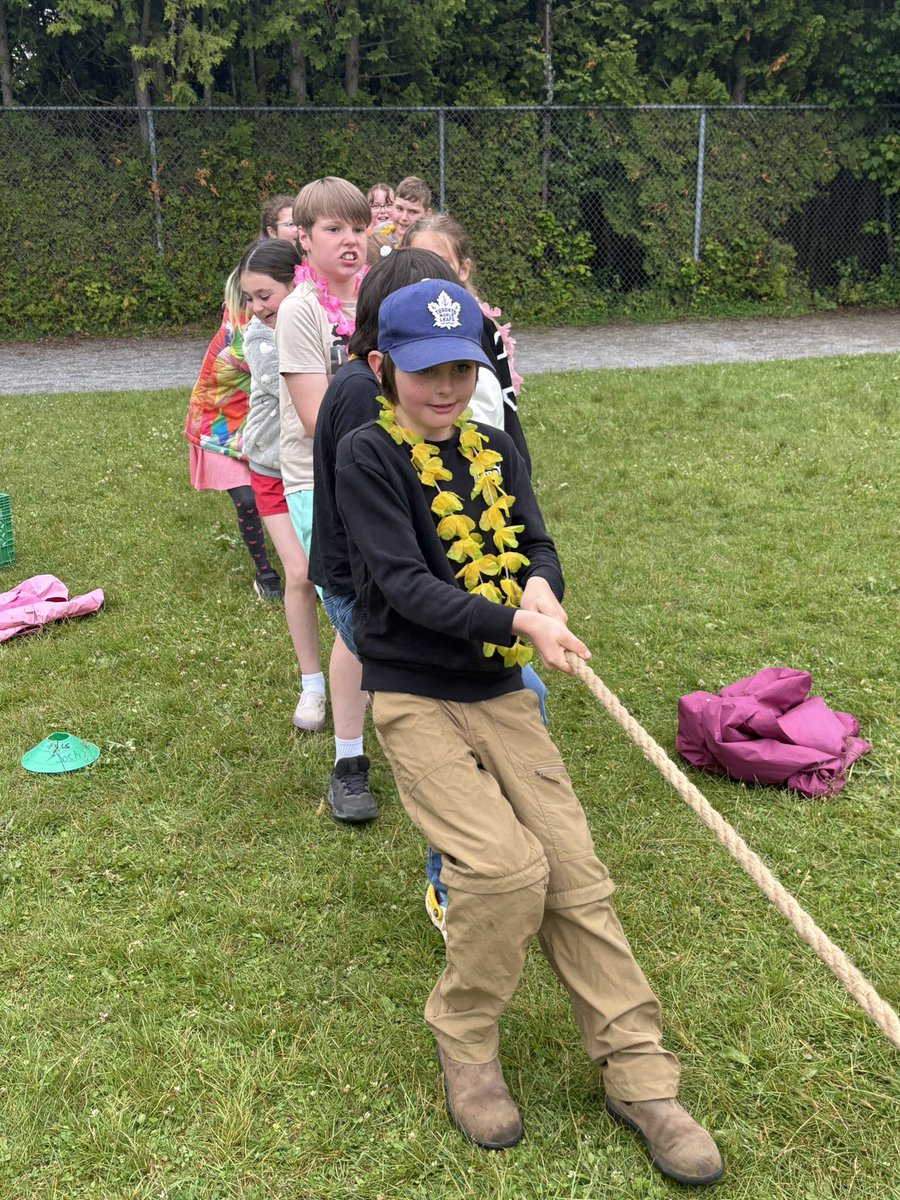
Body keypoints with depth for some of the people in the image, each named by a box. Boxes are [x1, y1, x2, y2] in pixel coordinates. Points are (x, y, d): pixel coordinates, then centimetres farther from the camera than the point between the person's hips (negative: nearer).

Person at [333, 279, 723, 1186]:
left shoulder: (493, 450, 10)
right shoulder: (367, 455, -8)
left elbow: (536, 545, 4)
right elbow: (405, 584, -17)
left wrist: (539, 583, -21)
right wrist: (516, 623, -29)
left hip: (502, 694, 5)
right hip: (415, 700, -5)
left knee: (574, 873, -2)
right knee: (506, 866, -21)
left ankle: (637, 1074, 10)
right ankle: (465, 1041, 6)